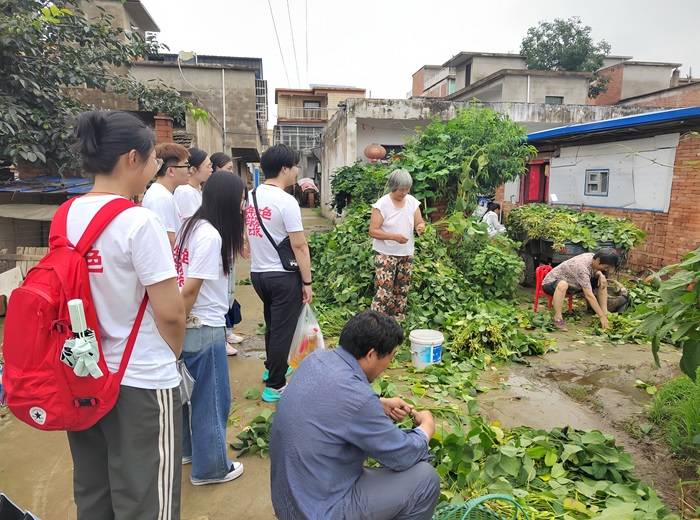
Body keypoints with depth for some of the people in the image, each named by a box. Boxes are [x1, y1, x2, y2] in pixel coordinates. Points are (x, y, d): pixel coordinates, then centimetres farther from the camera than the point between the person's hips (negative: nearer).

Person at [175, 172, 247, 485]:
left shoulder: (192, 225, 6)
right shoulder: (211, 236, -22)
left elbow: (186, 283, 10)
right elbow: (190, 290, -23)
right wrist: (178, 329, -13)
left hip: (190, 326, 9)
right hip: (205, 329, -9)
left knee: (192, 392, 24)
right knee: (211, 399, 8)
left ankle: (187, 449, 42)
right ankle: (210, 467, 24)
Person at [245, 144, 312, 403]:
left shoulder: (251, 196, 5)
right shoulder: (286, 201, -18)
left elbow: (251, 237, 12)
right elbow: (299, 246, -18)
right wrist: (307, 281, -11)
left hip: (258, 272, 8)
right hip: (284, 275, -8)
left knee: (272, 326, 24)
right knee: (282, 331, 5)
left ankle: (272, 369, 42)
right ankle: (274, 386, 15)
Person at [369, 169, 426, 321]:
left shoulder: (412, 202, 3)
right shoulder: (382, 204, -13)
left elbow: (419, 222, 9)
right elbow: (373, 231, -15)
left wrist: (421, 227, -16)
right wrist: (394, 236, -26)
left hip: (406, 254, 6)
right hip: (386, 254, -6)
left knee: (402, 291, 13)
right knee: (384, 292, -10)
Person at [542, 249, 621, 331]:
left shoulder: (593, 256, -11)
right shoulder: (582, 268, -35)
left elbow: (595, 271, 11)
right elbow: (589, 295, -35)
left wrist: (601, 275, -13)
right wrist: (602, 317, -32)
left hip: (571, 283, 9)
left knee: (603, 282, 0)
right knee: (563, 285, -45)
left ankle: (605, 312, 3)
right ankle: (558, 318, -34)